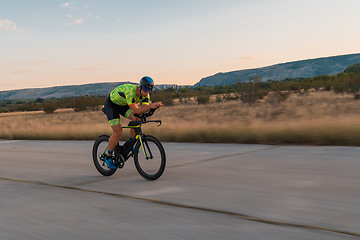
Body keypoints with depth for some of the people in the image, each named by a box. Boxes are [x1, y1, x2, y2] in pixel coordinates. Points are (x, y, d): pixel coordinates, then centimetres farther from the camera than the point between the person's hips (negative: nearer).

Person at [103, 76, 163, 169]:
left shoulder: (145, 95, -15)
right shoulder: (130, 92, -39)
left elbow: (144, 108, -20)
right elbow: (136, 111, -43)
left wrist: (155, 105, -39)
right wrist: (150, 106, -53)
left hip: (122, 104, 7)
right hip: (111, 104, -7)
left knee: (137, 119, -16)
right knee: (118, 132, -14)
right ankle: (108, 157, 3)